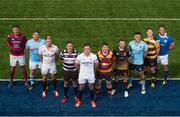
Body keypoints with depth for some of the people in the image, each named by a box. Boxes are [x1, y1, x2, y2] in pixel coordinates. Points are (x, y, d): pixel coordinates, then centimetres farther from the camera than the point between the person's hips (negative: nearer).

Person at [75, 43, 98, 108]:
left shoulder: (94, 56, -15)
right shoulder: (79, 57, -16)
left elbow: (96, 64, 5)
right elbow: (77, 65, 3)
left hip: (91, 75, 0)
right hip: (82, 75, 0)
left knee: (91, 87, 11)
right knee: (81, 88, 10)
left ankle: (92, 100, 26)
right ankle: (79, 100, 28)